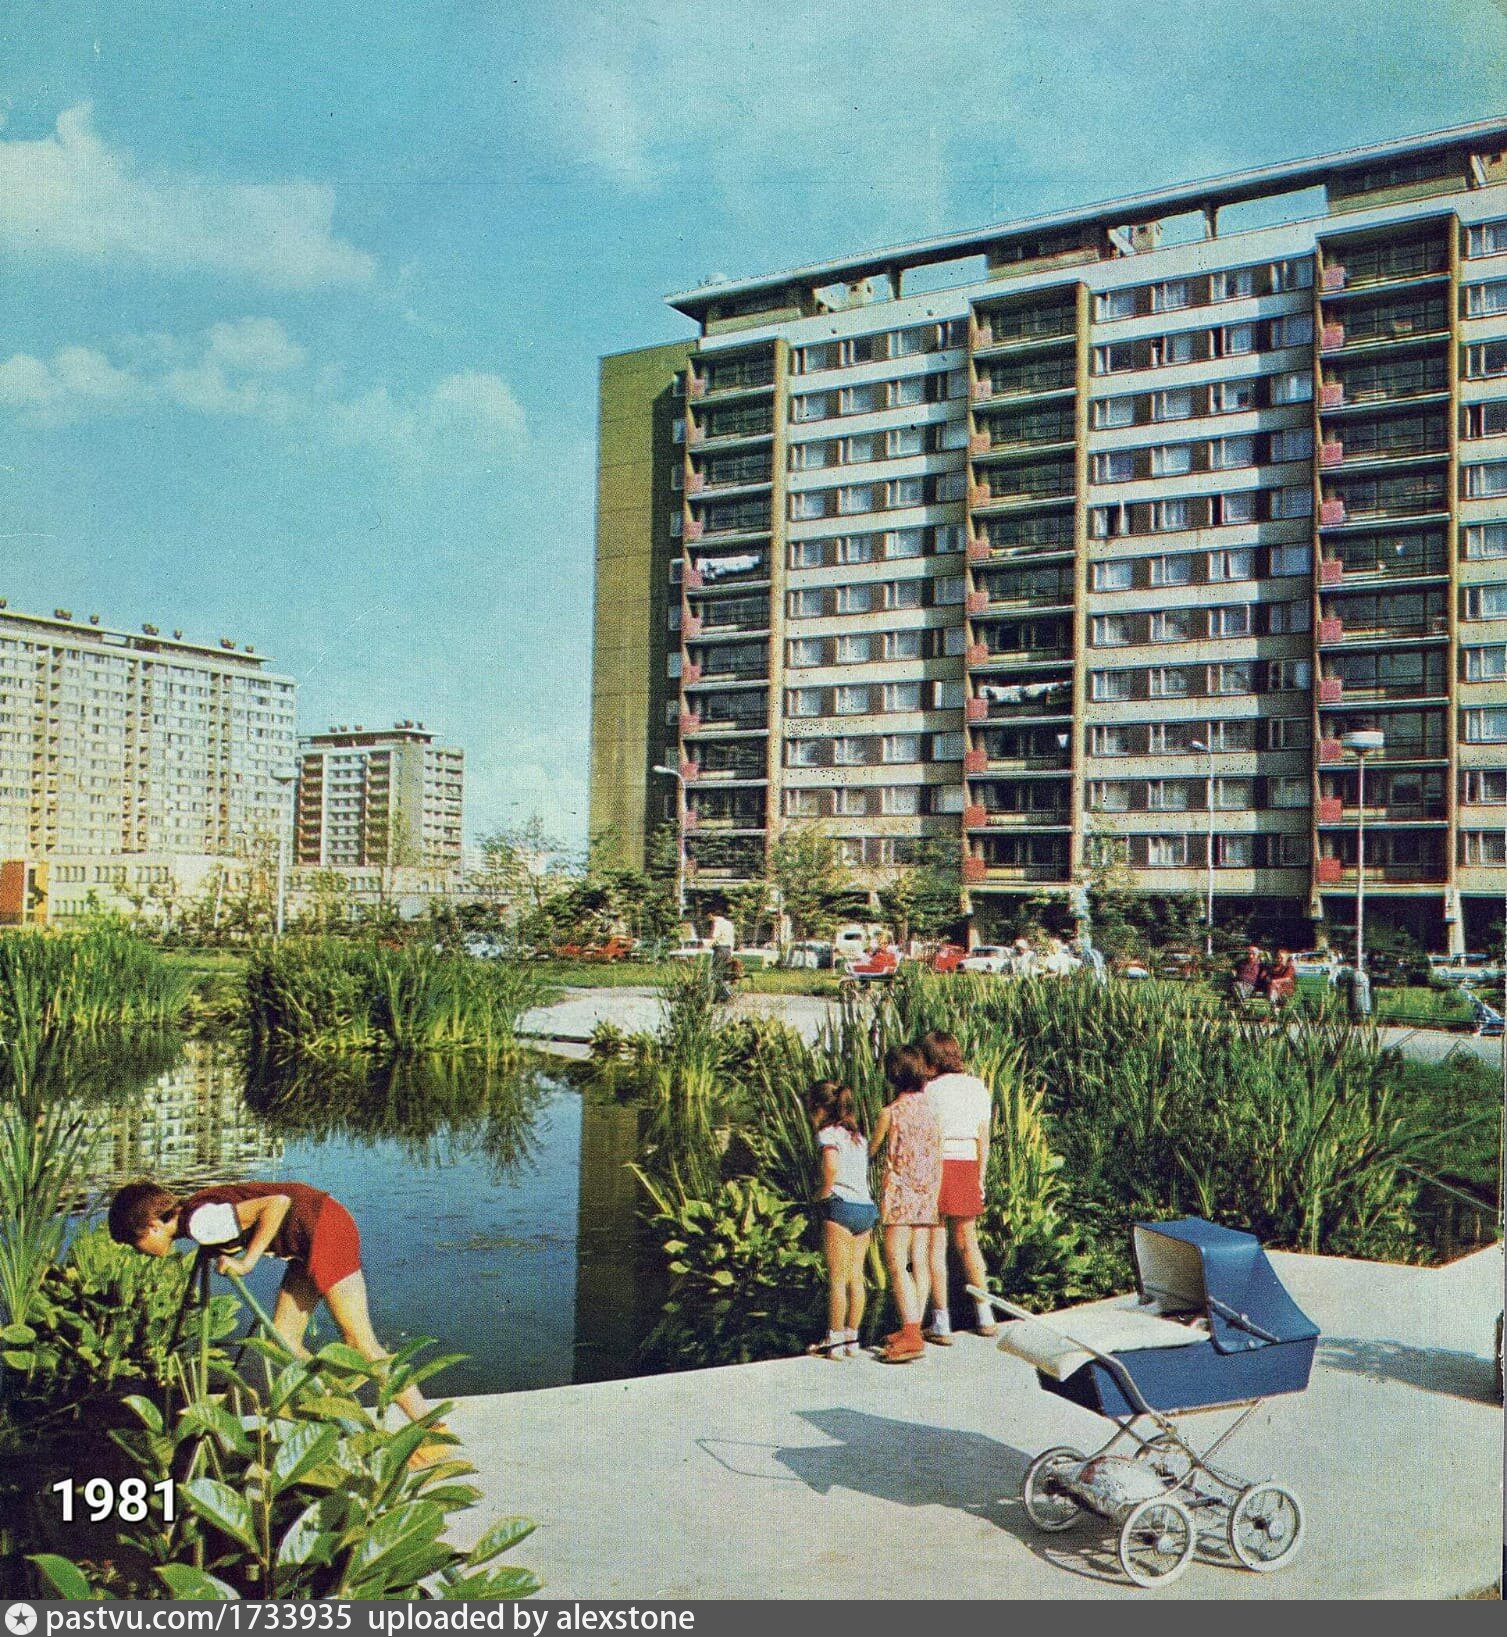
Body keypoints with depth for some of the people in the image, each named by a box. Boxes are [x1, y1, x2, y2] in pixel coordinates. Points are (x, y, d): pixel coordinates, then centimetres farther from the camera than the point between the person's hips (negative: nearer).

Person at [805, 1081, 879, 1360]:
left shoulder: (829, 1133, -6)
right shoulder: (857, 1135, 17)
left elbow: (832, 1168, -22)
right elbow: (863, 1168, 11)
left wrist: (823, 1196, -9)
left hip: (842, 1206, -7)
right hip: (867, 1207, 7)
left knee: (837, 1278, -1)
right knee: (856, 1277, 10)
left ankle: (835, 1341, 3)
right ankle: (852, 1339, 14)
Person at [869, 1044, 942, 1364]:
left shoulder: (891, 1112, -9)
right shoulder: (930, 1108, 6)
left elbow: (871, 1150, 5)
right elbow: (938, 1158, 8)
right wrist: (934, 1195, 17)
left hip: (901, 1194, -6)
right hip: (928, 1195, 6)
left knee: (897, 1263, -6)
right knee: (919, 1263, 9)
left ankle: (911, 1334, -13)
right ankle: (913, 1329, 14)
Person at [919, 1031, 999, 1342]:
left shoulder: (933, 1089, -9)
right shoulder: (978, 1087, 7)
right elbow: (984, 1138, 9)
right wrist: (980, 1178, 16)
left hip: (938, 1165, -5)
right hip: (968, 1166, 5)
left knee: (936, 1245, 2)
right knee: (967, 1242, 17)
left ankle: (941, 1323, 2)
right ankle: (985, 1318, 21)